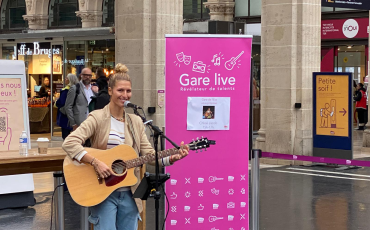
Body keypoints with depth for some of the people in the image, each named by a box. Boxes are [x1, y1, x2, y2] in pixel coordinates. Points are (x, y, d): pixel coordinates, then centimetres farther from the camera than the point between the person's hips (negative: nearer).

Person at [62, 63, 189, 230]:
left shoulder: (136, 122, 9)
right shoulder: (97, 118, -7)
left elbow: (149, 154, 7)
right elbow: (69, 143, -17)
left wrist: (171, 158, -10)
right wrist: (95, 162, -26)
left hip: (129, 194, 5)